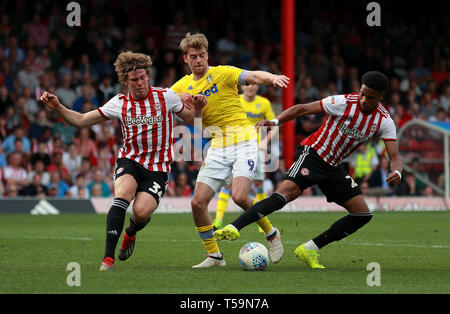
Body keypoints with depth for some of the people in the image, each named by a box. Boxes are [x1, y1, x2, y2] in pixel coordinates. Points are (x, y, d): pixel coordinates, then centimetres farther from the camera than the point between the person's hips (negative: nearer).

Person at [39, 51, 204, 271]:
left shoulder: (166, 96, -1)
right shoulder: (119, 103, 3)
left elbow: (191, 119, 12)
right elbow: (82, 120, 8)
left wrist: (197, 106, -11)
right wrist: (58, 108, -7)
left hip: (157, 168, -1)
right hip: (130, 161, 1)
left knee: (141, 212, -23)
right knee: (123, 194, -31)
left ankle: (131, 233, 18)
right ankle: (108, 257, -29)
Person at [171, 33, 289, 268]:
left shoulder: (222, 73, -4)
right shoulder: (183, 87, 10)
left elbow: (253, 77, -16)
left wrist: (273, 78, -39)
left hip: (243, 140, -5)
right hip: (218, 147, 5)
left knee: (239, 197, -22)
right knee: (198, 202, -7)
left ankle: (271, 234, 3)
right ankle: (214, 256, 8)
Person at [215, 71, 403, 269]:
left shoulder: (384, 122, -6)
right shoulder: (344, 103, -15)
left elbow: (395, 157, -8)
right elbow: (303, 109, -11)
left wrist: (397, 172, -32)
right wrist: (275, 122, -25)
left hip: (334, 167, 5)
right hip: (313, 154, -5)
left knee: (363, 215, -3)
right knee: (285, 194, -29)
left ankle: (309, 250, 1)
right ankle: (234, 228, -35)